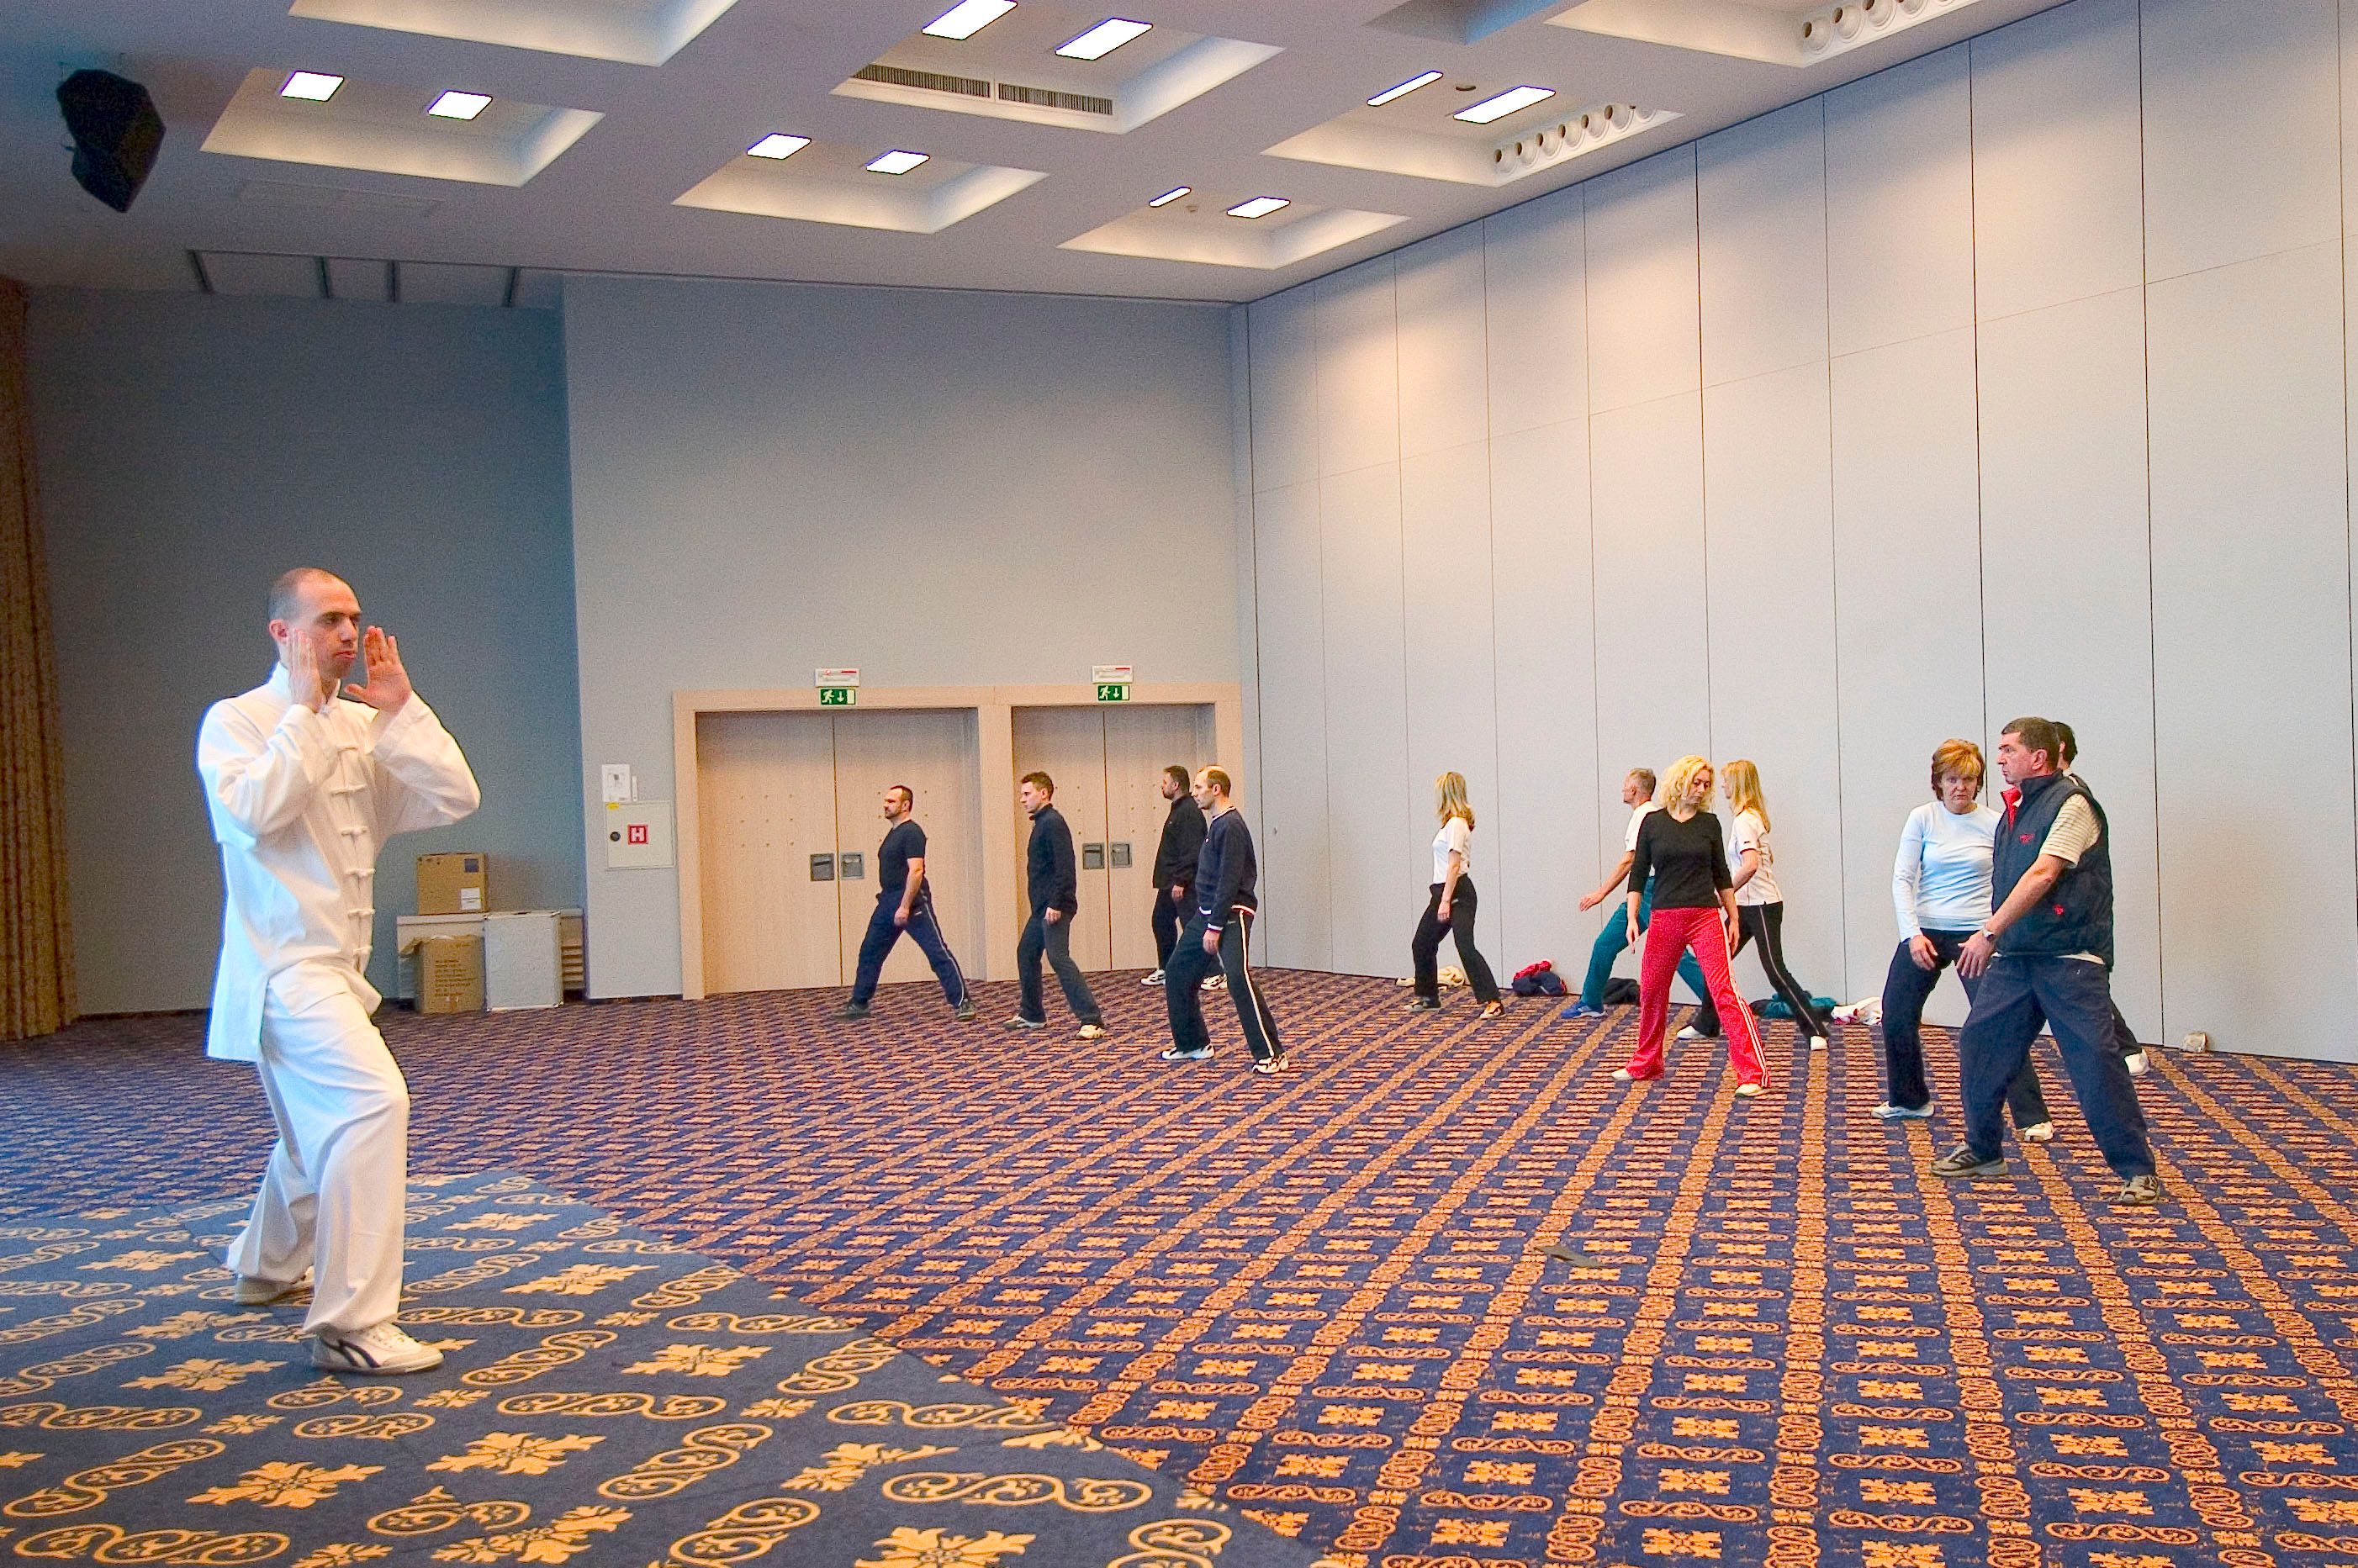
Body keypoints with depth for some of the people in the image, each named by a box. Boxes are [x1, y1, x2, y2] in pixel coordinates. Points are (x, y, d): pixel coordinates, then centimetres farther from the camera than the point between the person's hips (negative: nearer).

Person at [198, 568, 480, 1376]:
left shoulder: (363, 727, 9)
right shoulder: (235, 722, -7)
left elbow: (455, 798, -1)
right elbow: (254, 810, -27)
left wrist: (400, 708, -6)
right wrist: (304, 712, -18)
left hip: (335, 968, 8)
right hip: (282, 965, -8)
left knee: (321, 1134, 25)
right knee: (372, 1102, -26)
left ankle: (267, 1270, 50)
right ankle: (351, 1324, -24)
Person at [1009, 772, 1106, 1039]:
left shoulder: (1053, 823, -14)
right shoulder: (1041, 823, 17)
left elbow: (1065, 866, -22)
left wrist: (1055, 903, -26)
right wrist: (1044, 904, 19)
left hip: (1055, 907, -11)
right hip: (1042, 907, 11)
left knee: (1058, 957, -17)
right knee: (1026, 953, 19)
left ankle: (1092, 1021, -20)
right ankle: (1032, 1014, 32)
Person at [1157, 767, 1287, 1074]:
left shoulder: (1230, 826, -15)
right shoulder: (1215, 825, 16)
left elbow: (1230, 881, -20)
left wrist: (1215, 927, -21)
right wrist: (1206, 923, 17)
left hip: (1231, 915, -11)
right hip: (1205, 913, 11)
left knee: (1239, 980, -22)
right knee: (1177, 974, 13)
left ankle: (1271, 1054, -20)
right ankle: (1192, 1044, 26)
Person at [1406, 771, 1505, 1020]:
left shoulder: (1456, 824, -13)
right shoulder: (1452, 823, 16)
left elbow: (1454, 865, -19)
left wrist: (1446, 901, -22)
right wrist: (1442, 899, 16)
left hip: (1457, 892, -11)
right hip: (1442, 891, 11)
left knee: (1465, 947, -18)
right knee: (1421, 944, 16)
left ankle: (1492, 1001, -19)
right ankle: (1427, 997, 28)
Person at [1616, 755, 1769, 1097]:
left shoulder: (1708, 823, 5)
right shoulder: (1653, 822, 4)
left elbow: (1721, 873, 12)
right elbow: (1638, 873, 6)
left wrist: (1733, 917, 11)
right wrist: (1632, 917, 0)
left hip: (1706, 917, -1)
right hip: (1665, 918, 2)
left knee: (1723, 990, -11)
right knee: (1650, 991, 10)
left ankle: (1753, 1073, -12)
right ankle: (1644, 1065, 30)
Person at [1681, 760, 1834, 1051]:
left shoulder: (1743, 819, -17)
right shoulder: (1755, 816, 14)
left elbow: (1750, 865, -30)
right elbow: (1768, 858, 23)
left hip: (1762, 906, -10)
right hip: (1746, 905, 10)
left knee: (1775, 970, -11)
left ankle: (1815, 1030, -6)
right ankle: (1706, 1025, 20)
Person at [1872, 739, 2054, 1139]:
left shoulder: (1993, 824, -2)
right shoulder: (1923, 818, 0)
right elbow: (1902, 878, -3)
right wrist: (1913, 933, -11)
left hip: (1976, 934, -3)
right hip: (1925, 932, 3)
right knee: (1897, 1016, 10)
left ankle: (2032, 1117, -4)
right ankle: (1909, 1099, 30)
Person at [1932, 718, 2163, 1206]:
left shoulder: (2071, 804, -12)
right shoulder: (2017, 808, 15)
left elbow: (2041, 876, -20)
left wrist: (1990, 931, -21)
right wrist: (1994, 937, 14)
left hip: (2068, 959, -9)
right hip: (2014, 957, 9)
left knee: (2095, 1060, -9)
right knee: (1979, 1042, 9)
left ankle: (2137, 1170, 0)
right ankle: (1982, 1151, 23)